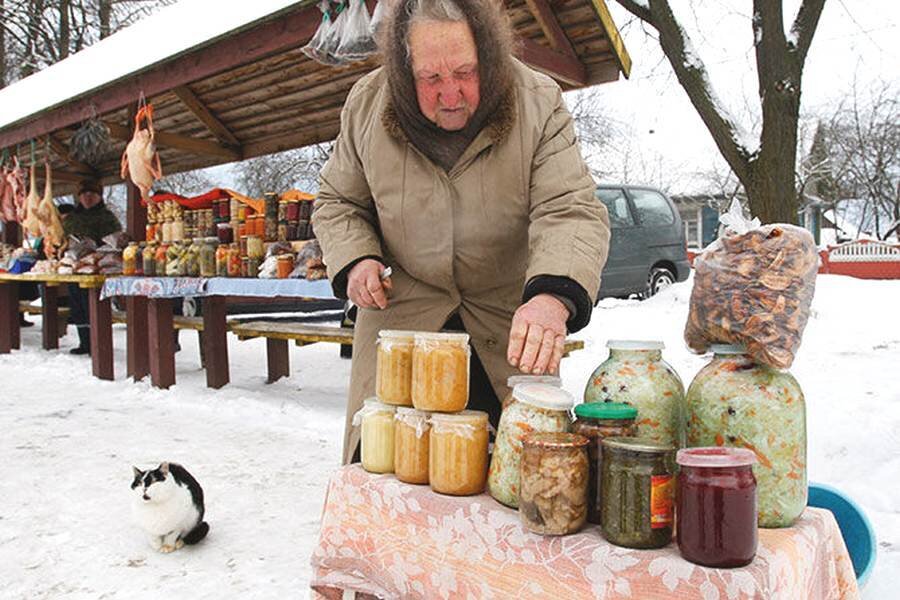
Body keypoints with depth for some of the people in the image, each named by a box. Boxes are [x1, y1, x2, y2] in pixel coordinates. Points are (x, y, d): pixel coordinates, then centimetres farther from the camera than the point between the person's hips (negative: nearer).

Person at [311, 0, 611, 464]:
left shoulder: (539, 104, -12)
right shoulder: (367, 104, -4)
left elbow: (573, 212, -21)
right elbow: (337, 203, 10)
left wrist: (553, 296, -40)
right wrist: (355, 259, -11)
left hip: (510, 328, 0)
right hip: (399, 319, 1)